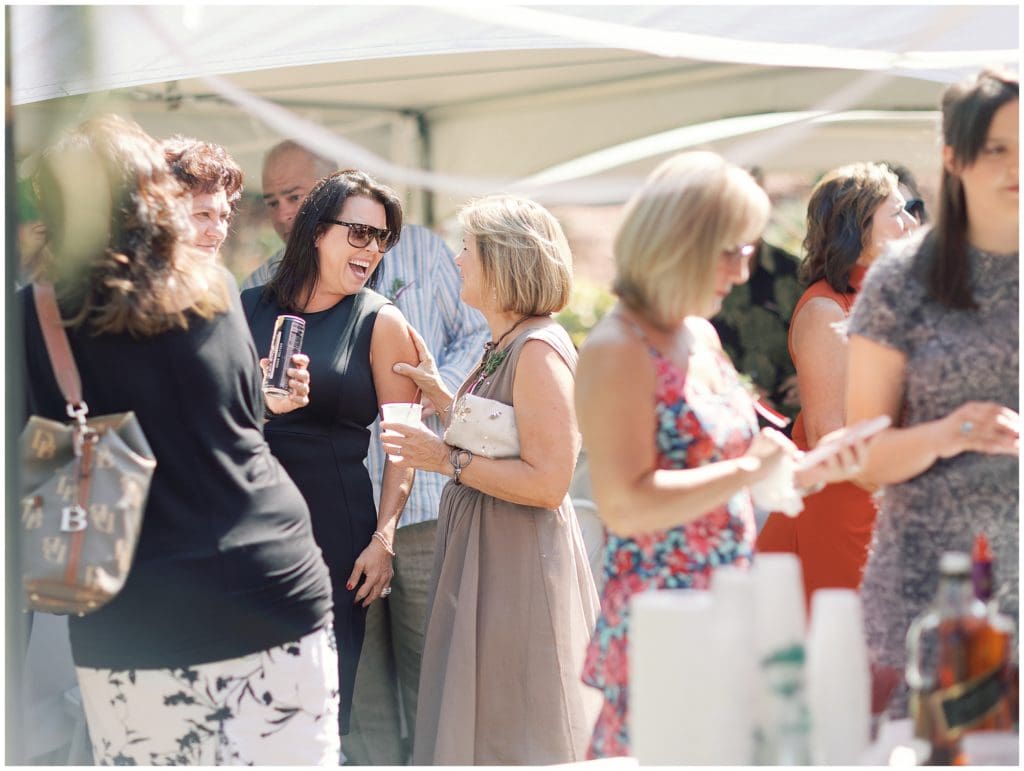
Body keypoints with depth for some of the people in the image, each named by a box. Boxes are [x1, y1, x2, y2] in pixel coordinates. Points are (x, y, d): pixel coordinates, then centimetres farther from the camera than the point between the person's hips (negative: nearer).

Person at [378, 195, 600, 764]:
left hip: (520, 566, -10)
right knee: (479, 724, 16)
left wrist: (446, 459, -20)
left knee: (518, 732, 0)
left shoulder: (539, 350, -18)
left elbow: (547, 482, -23)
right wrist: (438, 391, 15)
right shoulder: (503, 346, 13)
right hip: (481, 555, 10)